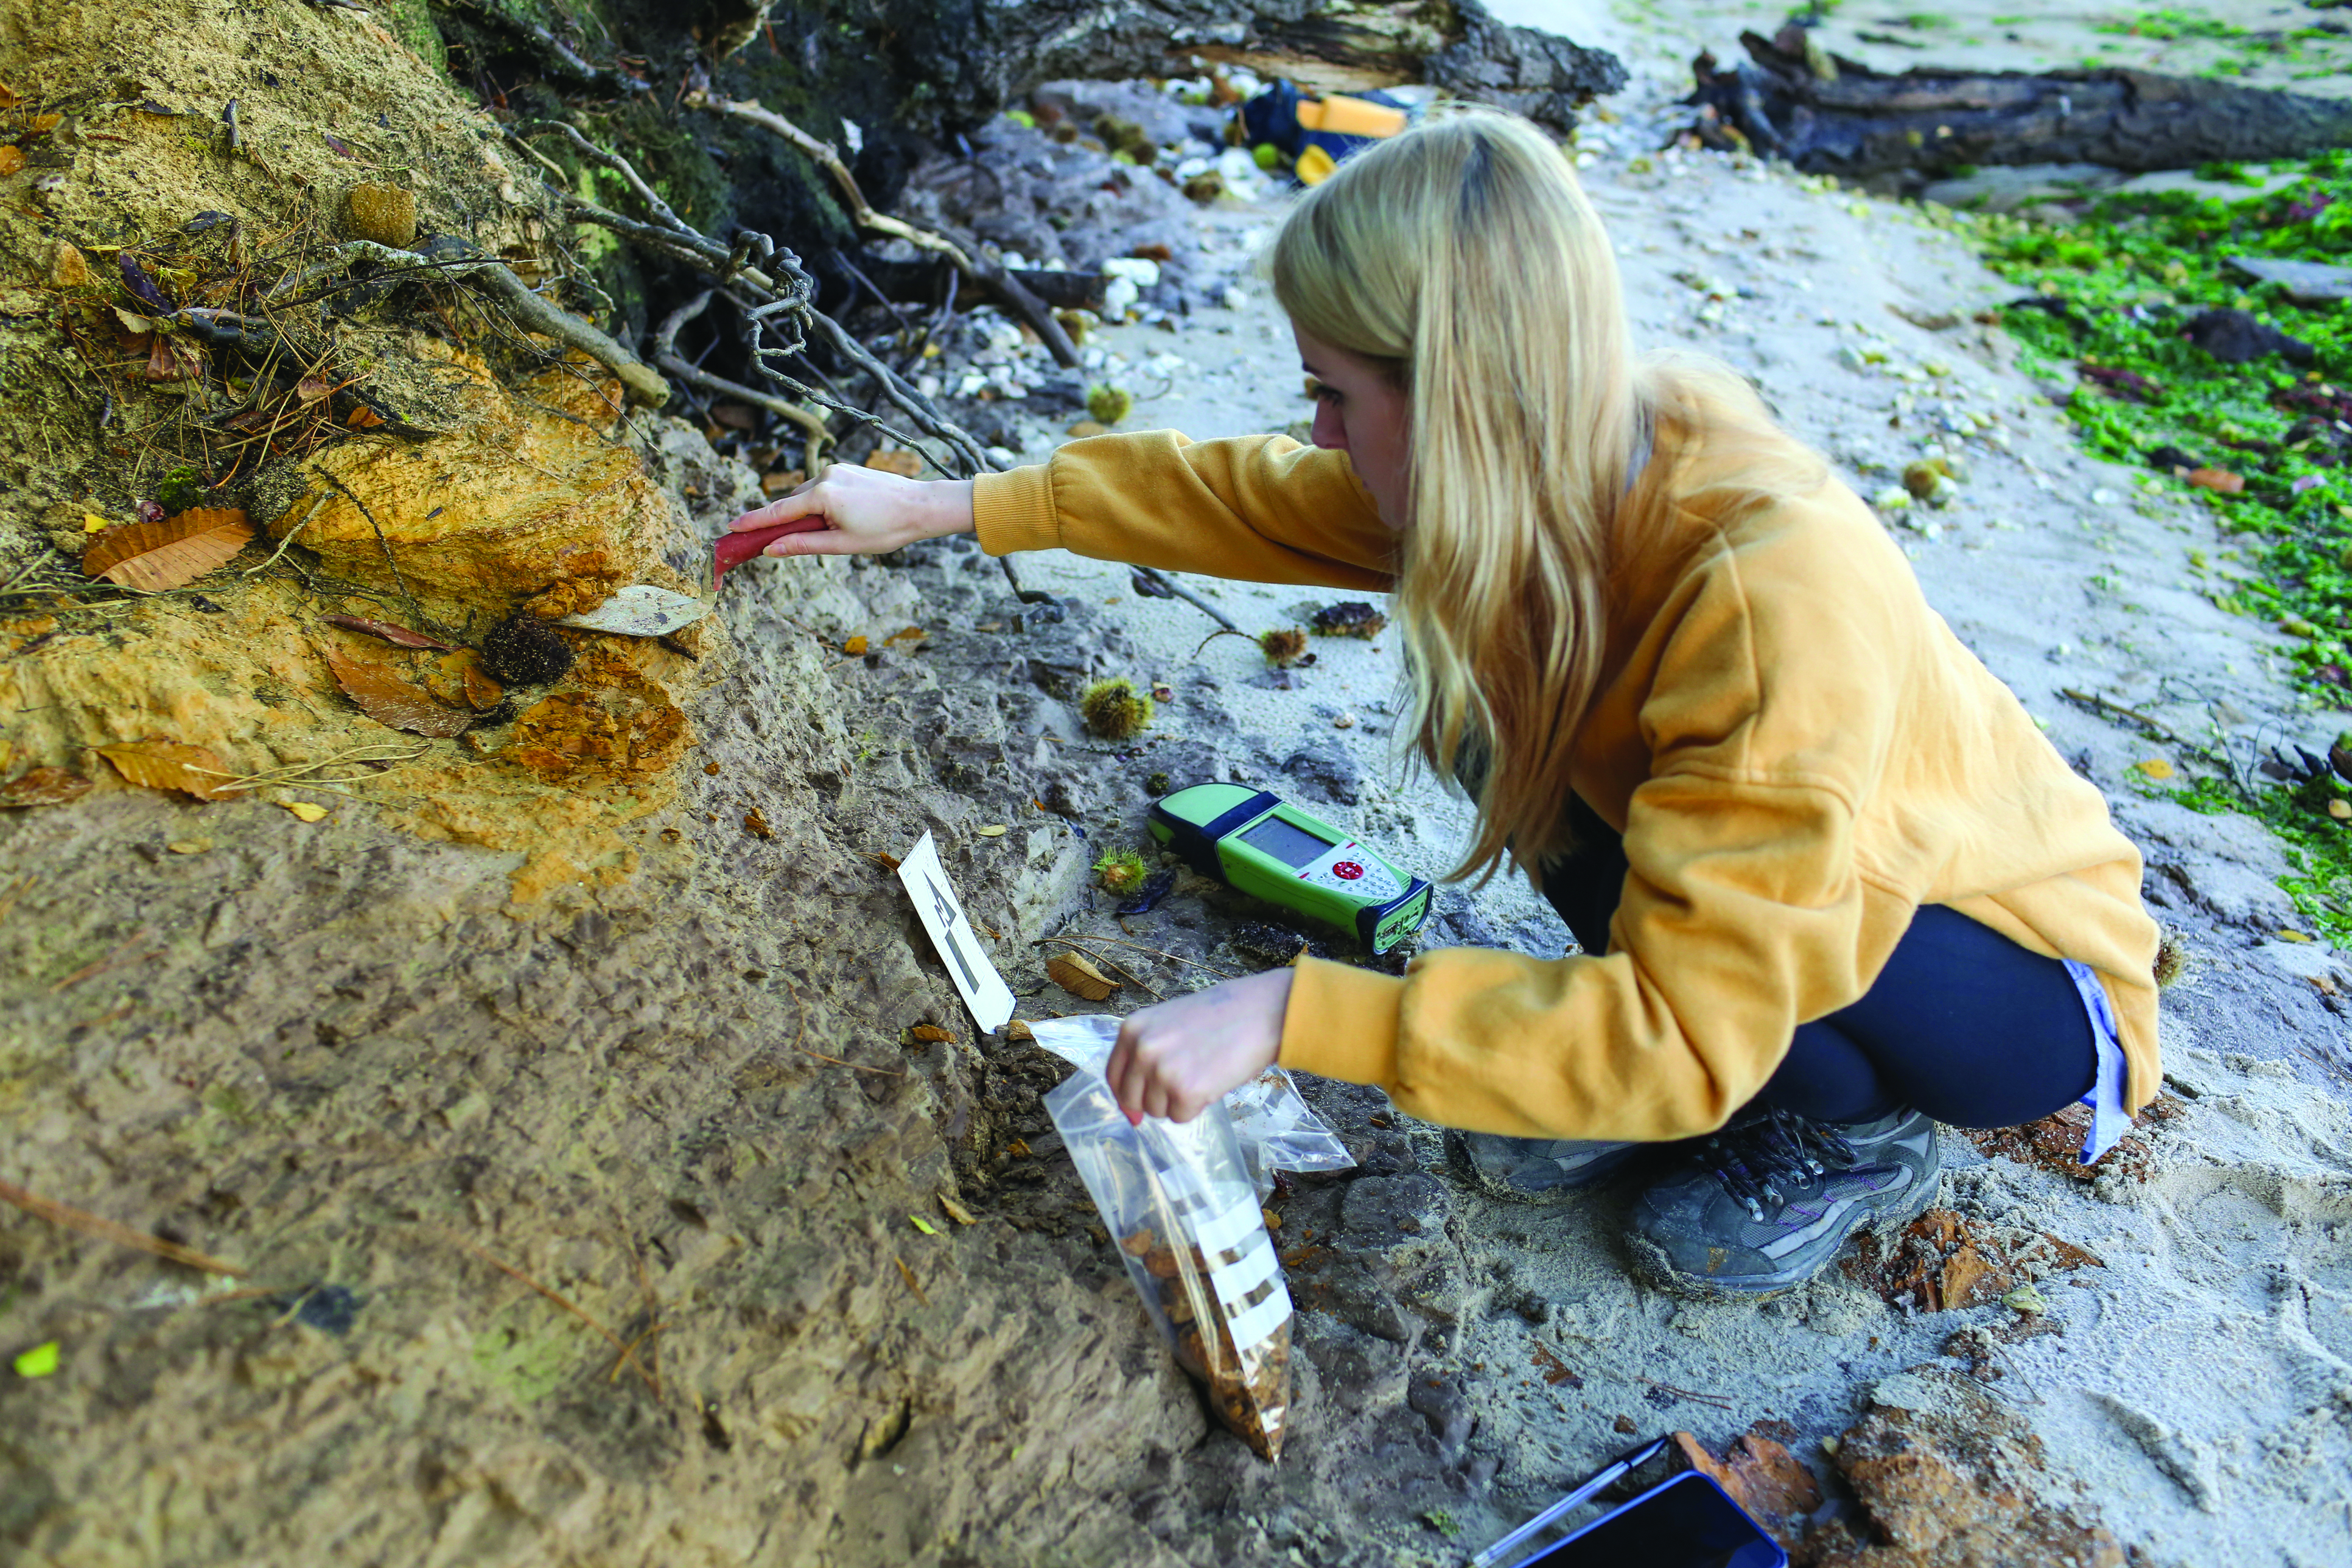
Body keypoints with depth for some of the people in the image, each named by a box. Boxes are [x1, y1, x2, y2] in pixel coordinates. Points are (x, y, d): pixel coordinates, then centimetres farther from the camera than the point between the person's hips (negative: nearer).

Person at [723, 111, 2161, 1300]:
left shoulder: (1774, 593, -39)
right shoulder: (1567, 467, -16)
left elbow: (1689, 1028, -39)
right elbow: (1256, 495, -6)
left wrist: (1290, 1015, -41)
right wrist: (951, 509, -5)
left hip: (2027, 975, -6)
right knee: (1500, 719, -12)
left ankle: (1864, 1134, 1)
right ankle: (1654, 1090, 5)